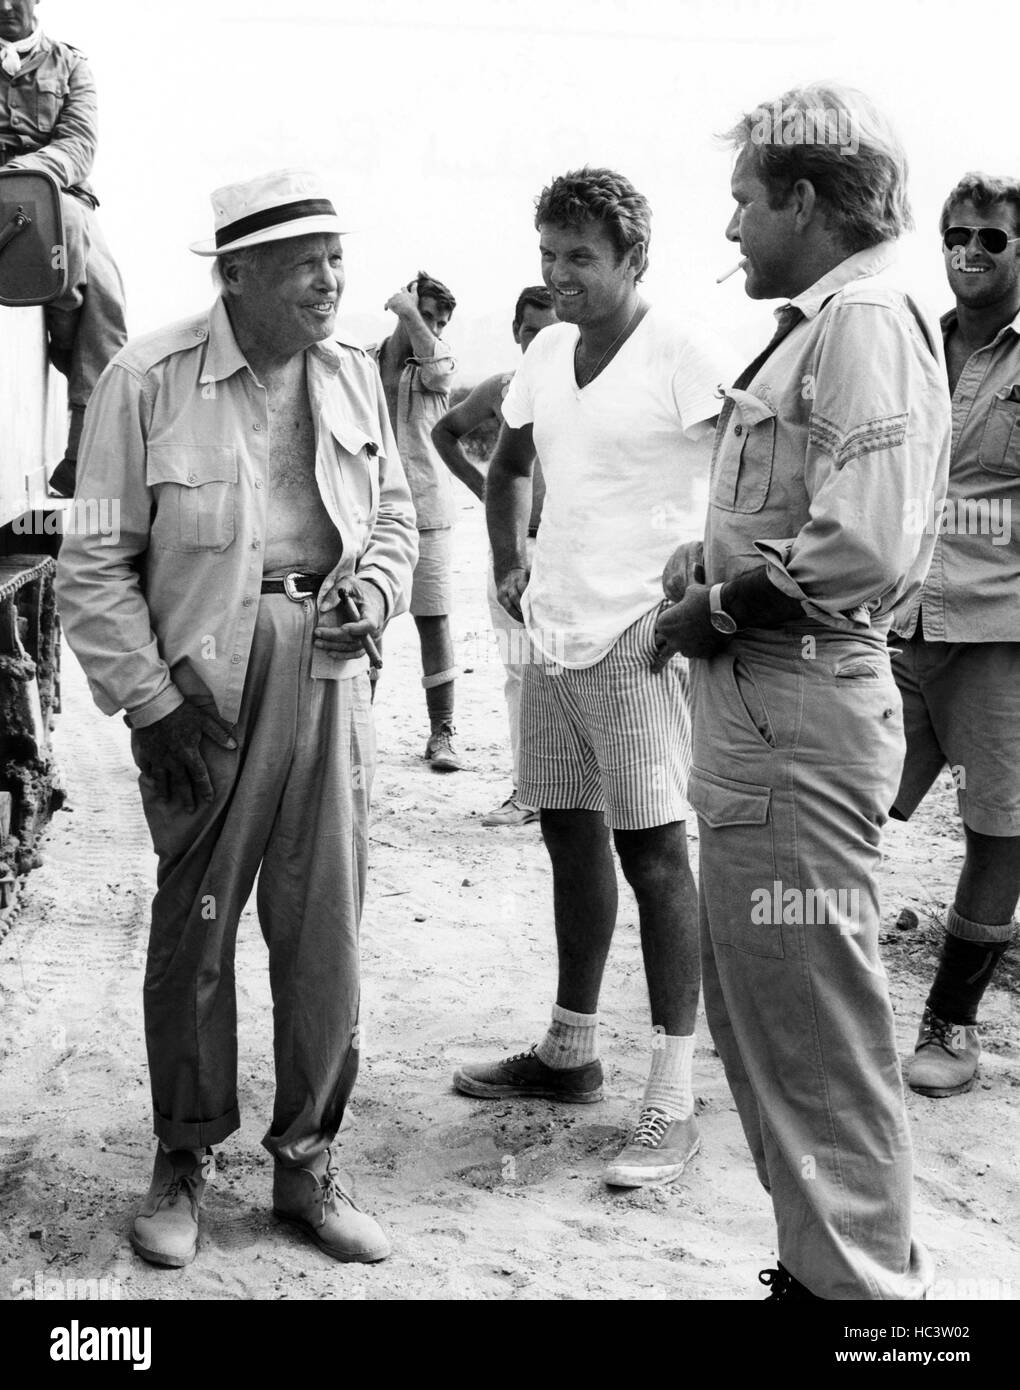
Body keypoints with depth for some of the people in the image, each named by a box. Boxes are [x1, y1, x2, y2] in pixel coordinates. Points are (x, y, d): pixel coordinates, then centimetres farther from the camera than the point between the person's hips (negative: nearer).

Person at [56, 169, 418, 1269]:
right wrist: (150, 700, -11)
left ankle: (306, 1164, 23)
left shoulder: (354, 375, 7)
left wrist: (371, 592, -1)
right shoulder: (147, 383, -9)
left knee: (324, 929, 7)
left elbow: (393, 516, 19)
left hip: (327, 675, 4)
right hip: (202, 687, -4)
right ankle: (182, 1165, 25)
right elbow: (94, 566, -7)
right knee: (194, 929, 7)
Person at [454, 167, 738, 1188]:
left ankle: (672, 1100, -2)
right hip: (553, 632, 8)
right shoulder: (546, 352, 11)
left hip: (637, 635, -8)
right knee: (569, 834, 15)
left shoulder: (683, 356, -12)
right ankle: (570, 1049, 29)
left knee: (650, 848, -7)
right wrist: (509, 569, 16)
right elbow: (507, 468, 27)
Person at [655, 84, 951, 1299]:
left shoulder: (866, 322, -14)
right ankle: (824, 1259, 31)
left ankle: (857, 1280, 10)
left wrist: (718, 612, -13)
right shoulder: (816, 326, 17)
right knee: (755, 1007, 18)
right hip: (757, 715, 11)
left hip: (799, 722, -11)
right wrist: (713, 566, 8)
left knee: (812, 1027, -3)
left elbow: (862, 549, -26)